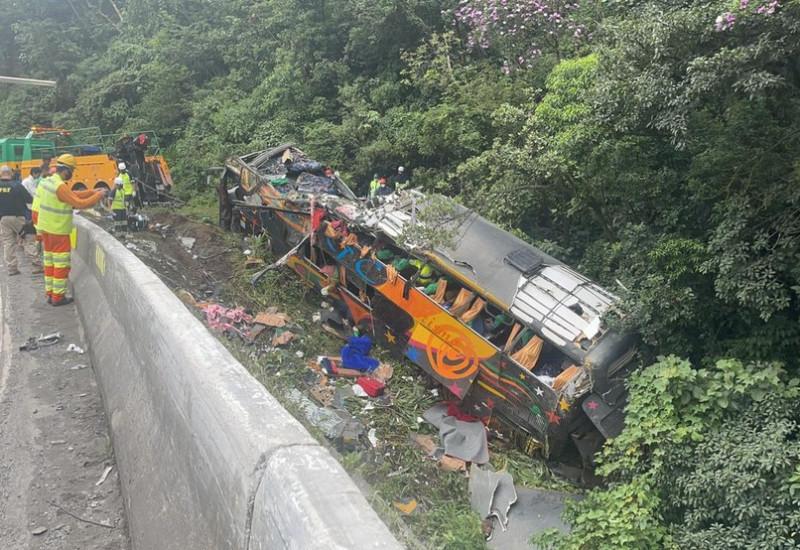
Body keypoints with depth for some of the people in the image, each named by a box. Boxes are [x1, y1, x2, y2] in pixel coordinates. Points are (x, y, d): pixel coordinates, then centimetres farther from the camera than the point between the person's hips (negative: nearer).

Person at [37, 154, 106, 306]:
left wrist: (92, 192, 7)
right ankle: (58, 297, 5)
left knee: (49, 263, 15)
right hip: (59, 232, -9)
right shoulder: (60, 187, -22)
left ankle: (50, 293, 22)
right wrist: (98, 195, -12)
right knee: (61, 265, 0)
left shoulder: (46, 182, 8)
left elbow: (73, 194, 11)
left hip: (46, 229, 9)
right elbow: (79, 204, -23)